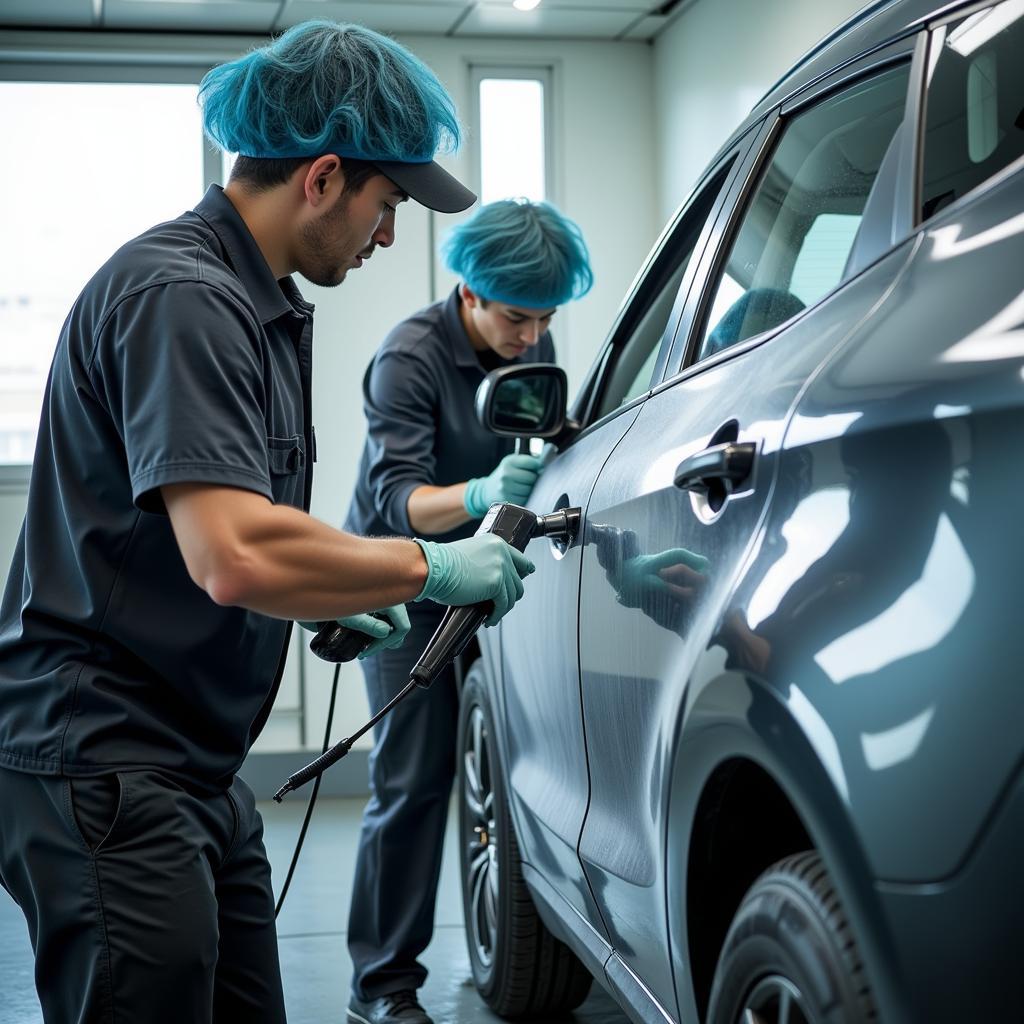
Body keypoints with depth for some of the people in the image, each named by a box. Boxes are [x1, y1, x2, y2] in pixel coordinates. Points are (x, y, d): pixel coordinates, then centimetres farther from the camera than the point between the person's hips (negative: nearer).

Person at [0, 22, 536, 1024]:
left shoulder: (260, 304, 15)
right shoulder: (179, 293, -18)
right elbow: (235, 556, -30)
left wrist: (336, 605, 12)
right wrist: (429, 567, -17)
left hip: (196, 770, 10)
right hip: (102, 764, -10)